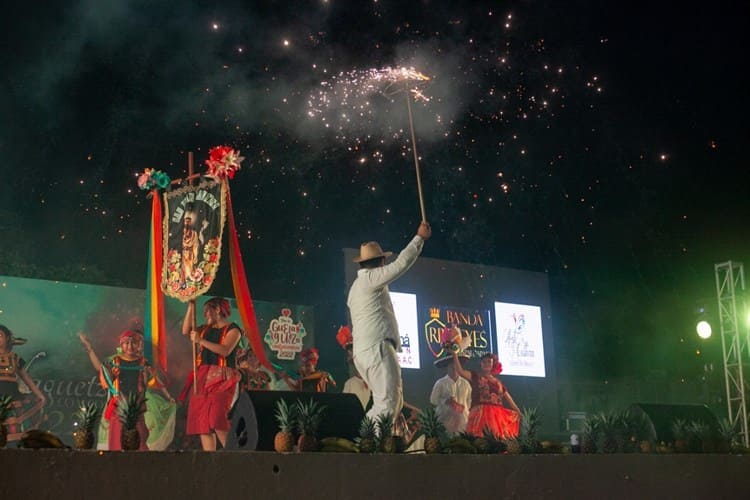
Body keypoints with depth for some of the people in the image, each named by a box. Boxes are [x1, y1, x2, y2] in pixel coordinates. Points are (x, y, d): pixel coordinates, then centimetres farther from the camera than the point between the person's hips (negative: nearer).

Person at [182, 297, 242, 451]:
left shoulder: (232, 329, 0)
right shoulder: (206, 329, 19)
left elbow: (225, 350, -15)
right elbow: (186, 331, 5)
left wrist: (200, 340, -16)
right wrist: (191, 305, 2)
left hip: (222, 379, -6)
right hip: (203, 377, 6)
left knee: (217, 420, -19)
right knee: (202, 422, 0)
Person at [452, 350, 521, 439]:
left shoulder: (498, 382, 20)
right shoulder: (475, 377, 10)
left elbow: (508, 398, 20)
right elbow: (460, 371, -5)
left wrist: (518, 413, 14)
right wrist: (455, 354, -12)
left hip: (498, 415, 4)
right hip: (480, 414, -4)